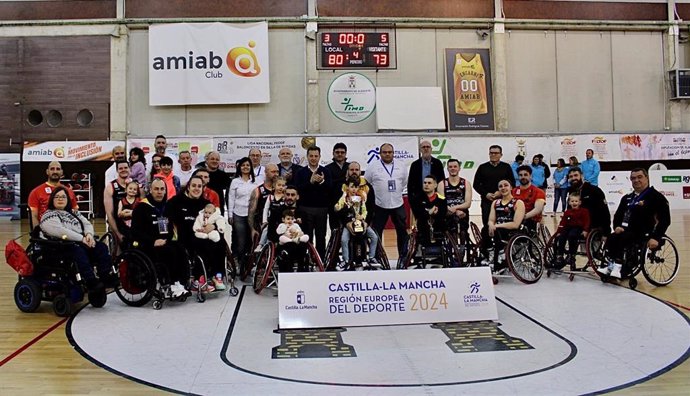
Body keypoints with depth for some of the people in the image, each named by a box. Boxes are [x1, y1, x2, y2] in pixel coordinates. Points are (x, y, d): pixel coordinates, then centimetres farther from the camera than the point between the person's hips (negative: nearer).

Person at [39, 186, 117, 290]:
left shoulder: (74, 213, 27)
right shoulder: (48, 216, 4)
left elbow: (87, 224, 19)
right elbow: (60, 231, -13)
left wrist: (89, 234, -6)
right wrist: (81, 238, -17)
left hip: (82, 242, 6)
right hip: (63, 245, -6)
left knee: (101, 247, -21)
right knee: (78, 251, -38)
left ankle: (108, 278, -31)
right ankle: (91, 282, -46)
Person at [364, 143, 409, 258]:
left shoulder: (400, 167, 8)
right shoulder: (373, 166, -1)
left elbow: (405, 182, 17)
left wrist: (397, 192, 10)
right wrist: (374, 192, 3)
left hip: (398, 205, 3)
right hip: (379, 205, -3)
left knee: (402, 231, 8)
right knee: (377, 232, 2)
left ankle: (403, 256, 19)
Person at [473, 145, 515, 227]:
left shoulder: (506, 167, 8)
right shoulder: (482, 167, 9)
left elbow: (512, 183, 5)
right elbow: (476, 184, 8)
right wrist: (486, 194, -7)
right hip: (487, 200, 1)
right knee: (487, 224, 1)